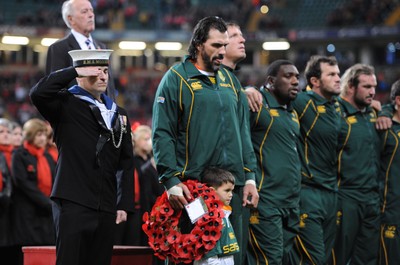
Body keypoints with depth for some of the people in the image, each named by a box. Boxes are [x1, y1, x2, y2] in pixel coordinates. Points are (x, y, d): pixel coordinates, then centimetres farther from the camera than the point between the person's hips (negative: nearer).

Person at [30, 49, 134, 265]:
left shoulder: (118, 114, 18)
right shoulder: (65, 104, 3)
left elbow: (126, 163, 16)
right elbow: (38, 93, -19)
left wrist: (124, 204, 9)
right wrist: (75, 71, -12)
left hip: (106, 207, 5)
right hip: (73, 204, -5)